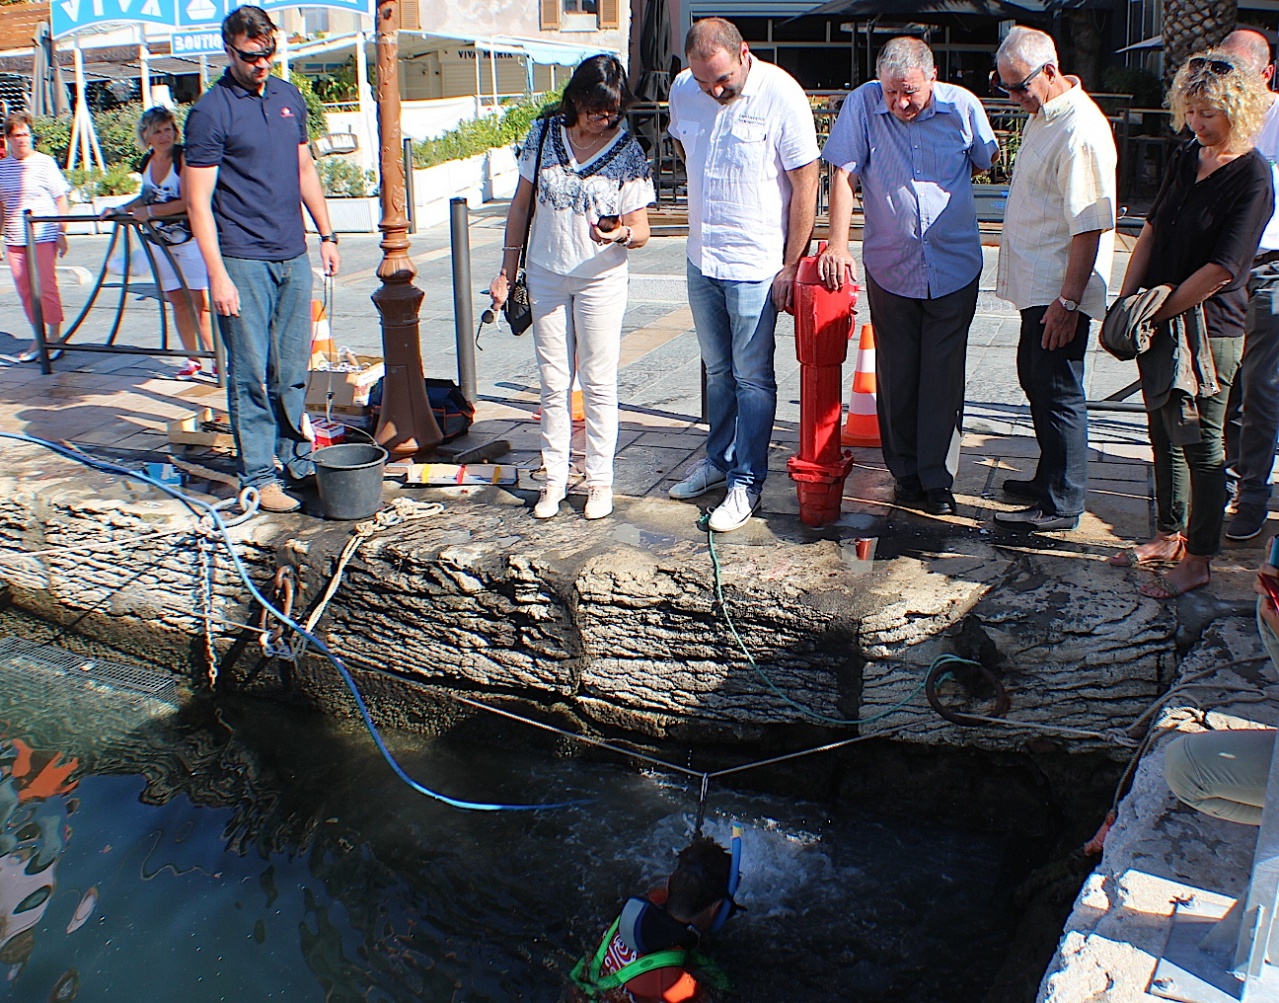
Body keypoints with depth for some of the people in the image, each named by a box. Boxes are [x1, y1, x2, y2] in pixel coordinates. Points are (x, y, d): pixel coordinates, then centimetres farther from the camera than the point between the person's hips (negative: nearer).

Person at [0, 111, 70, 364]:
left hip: (43, 236, -4)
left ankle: (55, 338, 6)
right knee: (25, 290, 6)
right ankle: (39, 337, 16)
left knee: (46, 287, -5)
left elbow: (60, 200, 0)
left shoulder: (45, 162, -1)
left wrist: (61, 233, -5)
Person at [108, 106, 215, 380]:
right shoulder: (148, 162, 9)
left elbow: (188, 202, -21)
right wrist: (121, 209, 13)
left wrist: (149, 211, -16)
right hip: (160, 242, 7)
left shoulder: (183, 157, -13)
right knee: (177, 301, 8)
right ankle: (192, 358, 16)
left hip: (190, 239, -7)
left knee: (199, 301, -9)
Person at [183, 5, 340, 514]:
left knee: (293, 370, 12)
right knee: (251, 375, -1)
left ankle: (296, 458, 24)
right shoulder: (211, 112, -8)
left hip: (293, 257, 6)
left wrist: (326, 233, 18)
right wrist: (217, 276, -15)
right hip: (244, 262, -6)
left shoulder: (288, 96, 12)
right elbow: (198, 200, -10)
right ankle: (258, 476, 7)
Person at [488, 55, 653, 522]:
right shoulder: (544, 134, -2)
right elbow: (521, 205, 6)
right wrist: (507, 270, 5)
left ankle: (600, 480, 16)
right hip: (546, 276, 3)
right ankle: (554, 479, 19)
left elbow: (641, 230, -7)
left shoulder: (628, 152, -9)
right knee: (553, 383, 8)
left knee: (598, 382, 4)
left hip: (601, 279, -2)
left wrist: (622, 234, -31)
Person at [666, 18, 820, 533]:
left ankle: (746, 481, 12)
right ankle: (719, 458, 33)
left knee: (752, 377, 2)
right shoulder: (683, 90, -1)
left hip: (755, 265, -5)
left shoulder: (780, 95, -16)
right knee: (717, 369, 18)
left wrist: (791, 265, -12)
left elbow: (806, 185, -13)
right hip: (701, 258, 6)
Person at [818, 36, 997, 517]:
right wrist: (837, 245, -18)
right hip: (889, 266, 0)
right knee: (896, 378, 7)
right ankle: (905, 471, 22)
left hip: (955, 267, 0)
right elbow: (843, 174, -9)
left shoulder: (962, 106, -5)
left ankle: (937, 478, 13)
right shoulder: (863, 104, -7)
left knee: (943, 379, 2)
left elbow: (987, 161, 14)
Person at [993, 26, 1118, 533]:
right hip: (1037, 286, 10)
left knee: (1057, 392, -4)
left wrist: (1068, 300, -25)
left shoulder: (1080, 130, -20)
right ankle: (1050, 477, 33)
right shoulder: (1042, 116, 12)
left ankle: (1060, 504, 5)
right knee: (1035, 378, 19)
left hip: (1059, 291, -10)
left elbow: (1090, 226, -24)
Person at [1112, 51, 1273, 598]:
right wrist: (1125, 302, 1)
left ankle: (1198, 559, 13)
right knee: (1165, 435, 16)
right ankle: (1170, 536, 31)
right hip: (1157, 323, 7)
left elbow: (1221, 269, -18)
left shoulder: (1252, 176, -13)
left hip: (1207, 328, -7)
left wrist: (1159, 312, -15)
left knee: (1200, 443, 2)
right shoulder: (1186, 157, 8)